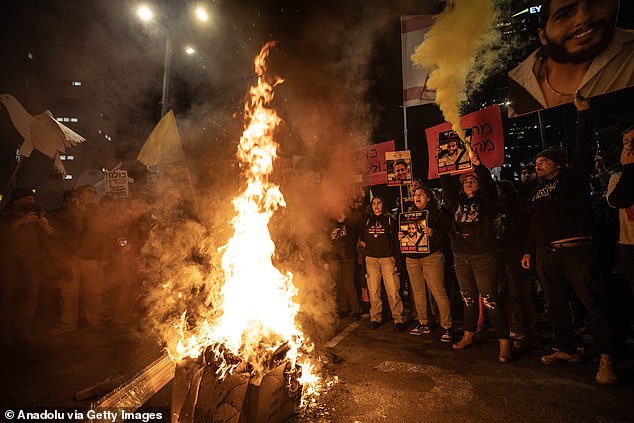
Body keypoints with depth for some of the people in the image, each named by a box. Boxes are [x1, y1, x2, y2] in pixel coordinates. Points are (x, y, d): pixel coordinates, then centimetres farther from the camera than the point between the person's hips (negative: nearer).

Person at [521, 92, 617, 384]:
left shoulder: (573, 177, 5)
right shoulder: (536, 193, 20)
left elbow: (585, 149, -8)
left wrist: (583, 112, -11)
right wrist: (528, 251, 18)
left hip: (575, 251, -6)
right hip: (545, 255, 6)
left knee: (594, 304, -3)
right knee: (556, 306, 10)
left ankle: (606, 360, 6)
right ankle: (567, 350, 22)